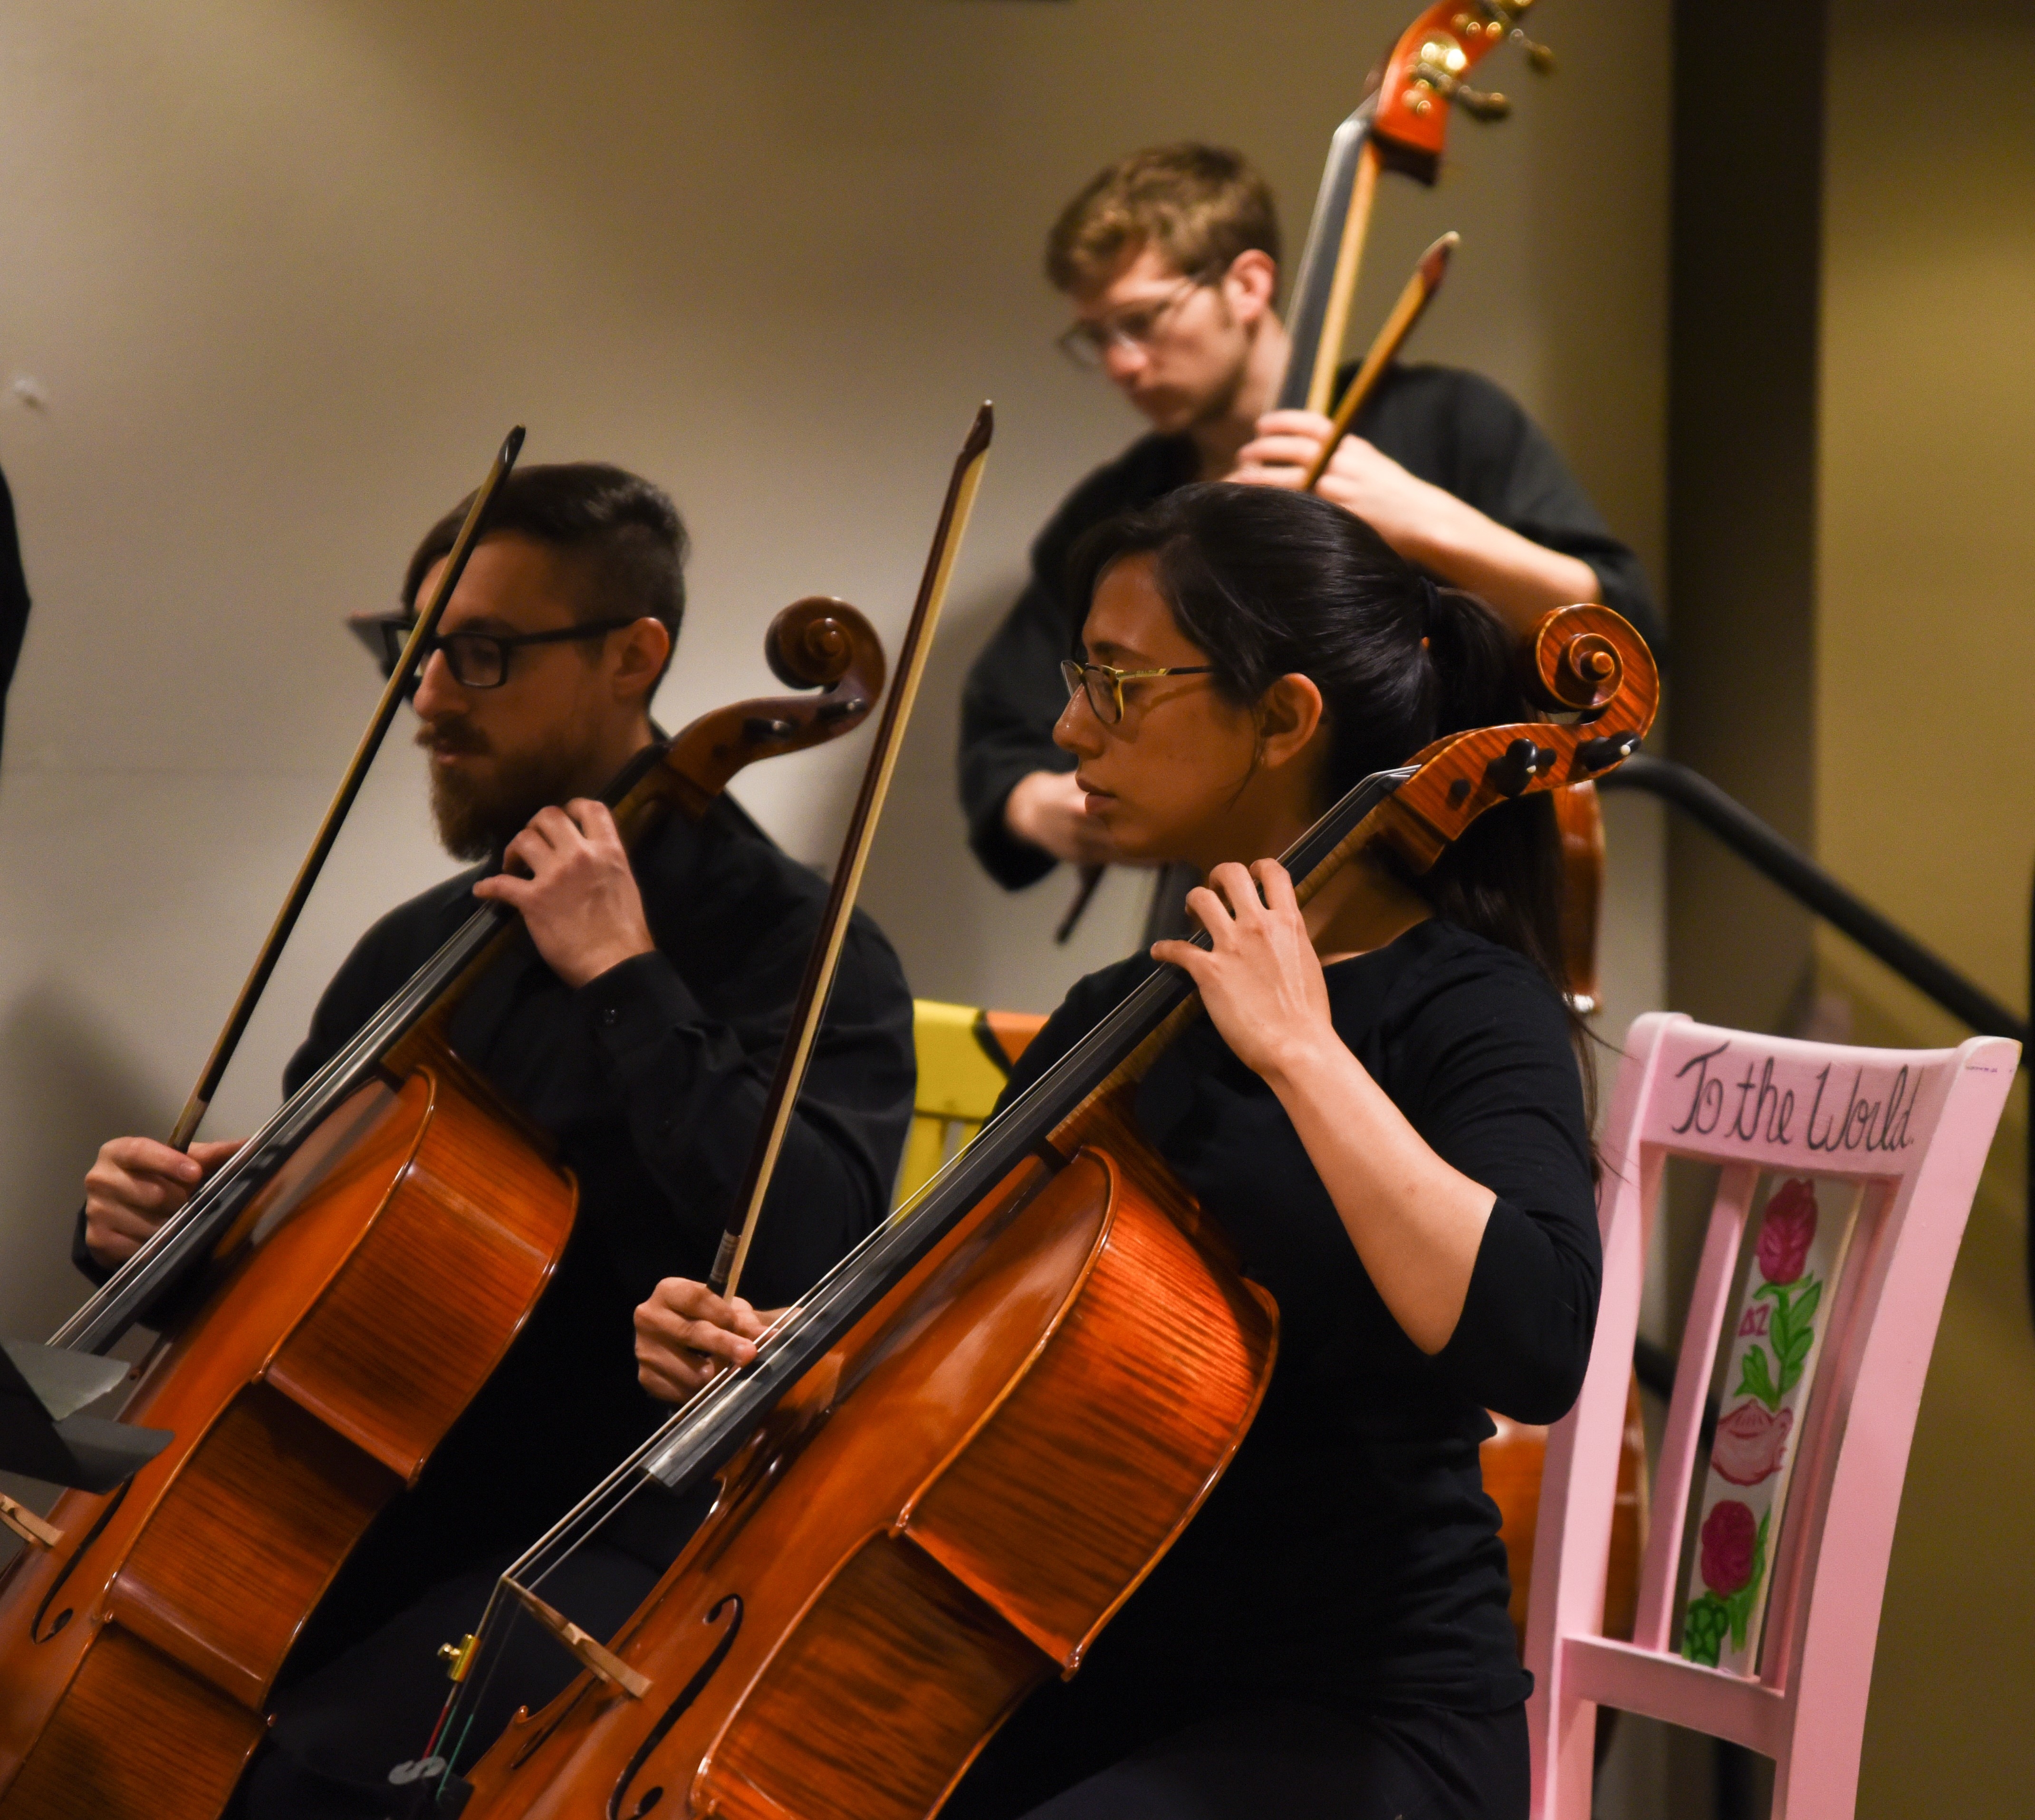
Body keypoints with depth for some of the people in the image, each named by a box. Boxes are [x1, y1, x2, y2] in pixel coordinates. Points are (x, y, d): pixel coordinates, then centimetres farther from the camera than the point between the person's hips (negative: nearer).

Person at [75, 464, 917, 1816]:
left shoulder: (802, 951, -8)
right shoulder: (422, 949, 14)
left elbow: (806, 1262, -26)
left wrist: (624, 980, -20)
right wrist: (162, 1223, 1)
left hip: (617, 1543, -7)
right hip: (378, 1509, 7)